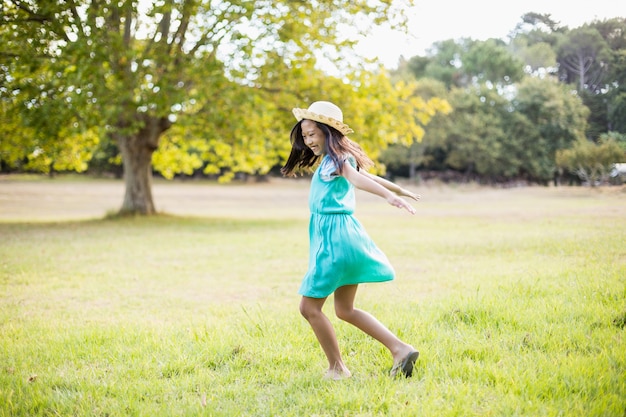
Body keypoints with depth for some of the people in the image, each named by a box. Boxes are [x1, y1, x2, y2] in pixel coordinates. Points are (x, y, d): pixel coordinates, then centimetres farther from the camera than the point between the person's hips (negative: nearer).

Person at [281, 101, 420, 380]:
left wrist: (389, 195, -47)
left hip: (335, 237, -10)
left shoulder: (334, 159, -11)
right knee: (345, 310, 15)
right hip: (346, 233, 10)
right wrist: (401, 190, 46)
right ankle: (400, 349, 9)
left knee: (309, 307, -1)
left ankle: (337, 369, 8)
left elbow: (358, 178, -31)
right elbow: (371, 177, 31)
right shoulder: (339, 158, 17)